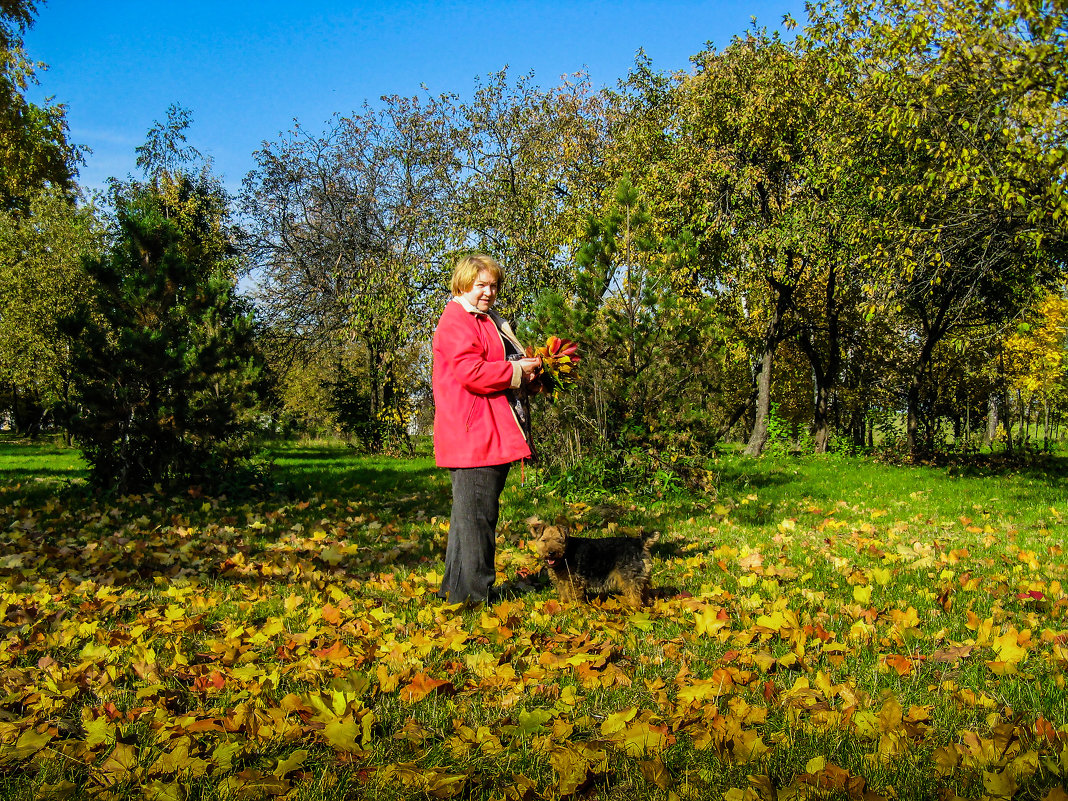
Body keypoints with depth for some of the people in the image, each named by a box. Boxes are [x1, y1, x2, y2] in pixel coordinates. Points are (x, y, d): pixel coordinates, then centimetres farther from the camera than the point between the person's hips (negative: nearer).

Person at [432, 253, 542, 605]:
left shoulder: (489, 322, 24)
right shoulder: (456, 321, -9)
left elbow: (499, 367, 31)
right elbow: (471, 371, -21)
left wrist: (529, 368, 10)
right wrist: (517, 371, -13)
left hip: (492, 434, 11)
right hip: (473, 434, -11)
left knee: (470, 512, 16)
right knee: (477, 513, -8)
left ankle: (456, 589, 26)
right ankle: (474, 595, -1)